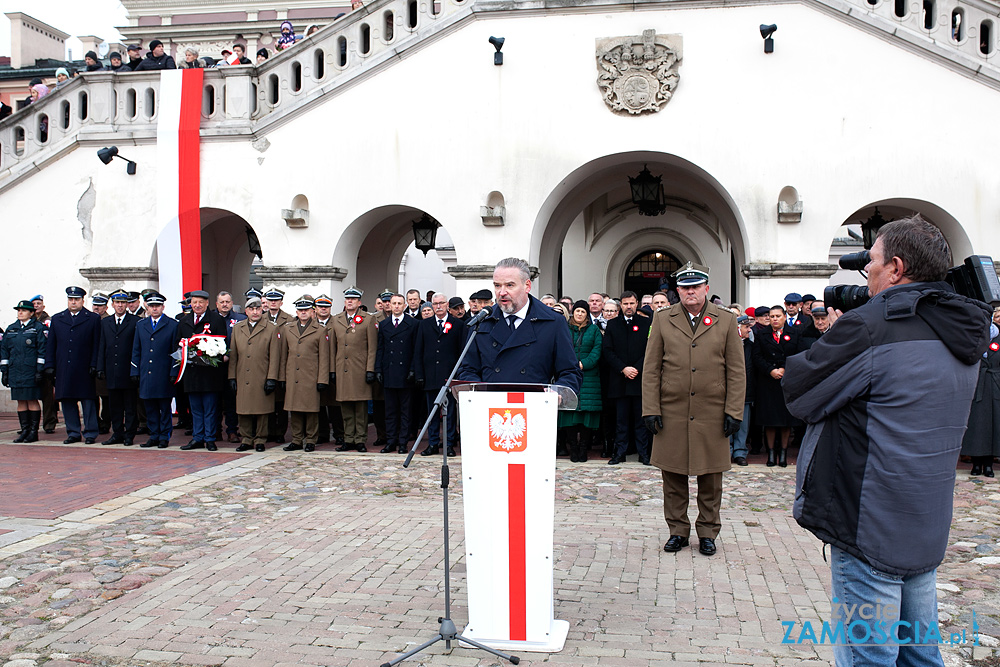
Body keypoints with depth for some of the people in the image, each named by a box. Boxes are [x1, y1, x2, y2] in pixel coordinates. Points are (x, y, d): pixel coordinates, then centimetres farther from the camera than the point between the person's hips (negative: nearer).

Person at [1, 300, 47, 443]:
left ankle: (34, 432, 3)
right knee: (21, 402, 7)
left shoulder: (38, 328, -1)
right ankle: (24, 431, 12)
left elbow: (42, 350, -6)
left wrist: (40, 370, -12)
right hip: (15, 372, 5)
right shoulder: (11, 329, 15)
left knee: (32, 401, -3)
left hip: (31, 372, -5)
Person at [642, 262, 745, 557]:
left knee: (710, 476, 7)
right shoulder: (662, 320, 6)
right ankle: (678, 530, 22)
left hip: (712, 412, 0)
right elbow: (651, 369, 5)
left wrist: (733, 411, -3)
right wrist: (651, 409, -2)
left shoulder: (726, 320, 5)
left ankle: (707, 532, 23)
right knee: (673, 475, 7)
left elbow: (737, 372, 4)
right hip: (672, 412, 1)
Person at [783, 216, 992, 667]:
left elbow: (798, 393, -12)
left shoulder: (871, 326, -20)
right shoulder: (962, 332, 7)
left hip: (871, 529, -8)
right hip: (928, 529, 9)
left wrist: (832, 336, 2)